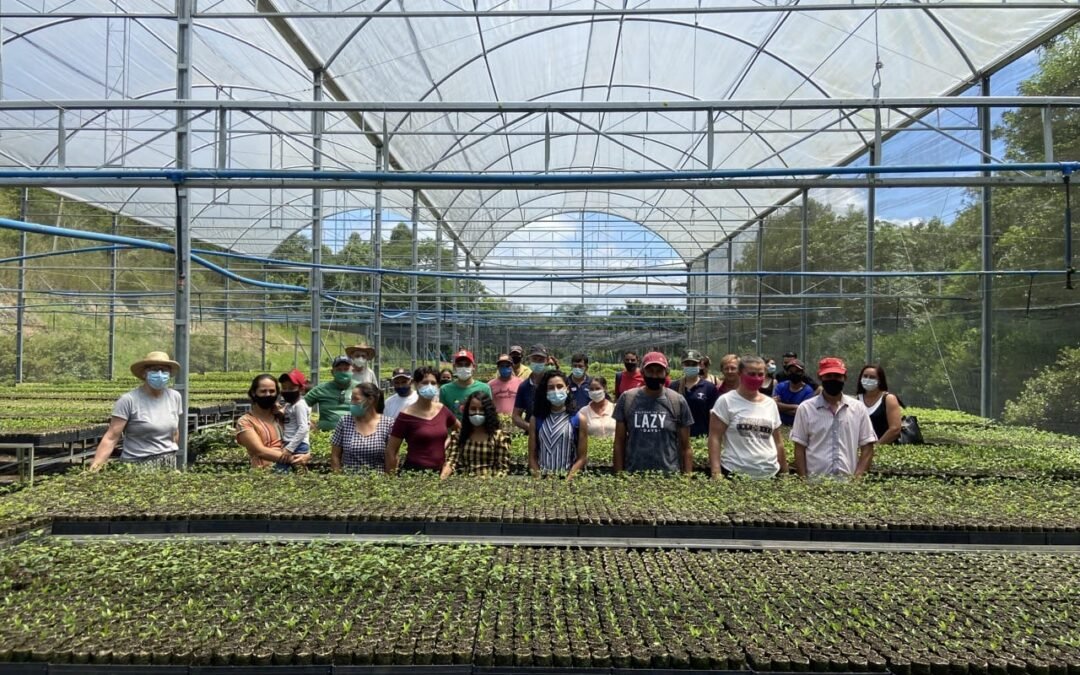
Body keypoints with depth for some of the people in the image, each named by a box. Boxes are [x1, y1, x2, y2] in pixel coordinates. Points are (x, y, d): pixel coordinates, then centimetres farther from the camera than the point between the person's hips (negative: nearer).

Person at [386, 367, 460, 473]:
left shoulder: (442, 410, 4)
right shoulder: (406, 416, -10)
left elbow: (459, 428, 25)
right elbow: (391, 451, -7)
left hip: (439, 471, 5)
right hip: (414, 471, -5)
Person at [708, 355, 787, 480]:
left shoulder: (771, 403, 9)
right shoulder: (726, 401, -5)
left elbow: (778, 441, 16)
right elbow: (714, 438, -9)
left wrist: (785, 471, 14)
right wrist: (716, 472, -16)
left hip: (770, 473, 5)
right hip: (735, 472, -4)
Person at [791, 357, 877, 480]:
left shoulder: (858, 408, 6)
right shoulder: (805, 408, 0)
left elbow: (867, 447, 6)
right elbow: (800, 449, 1)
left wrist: (857, 477, -5)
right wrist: (804, 480, -6)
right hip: (815, 480, -1)